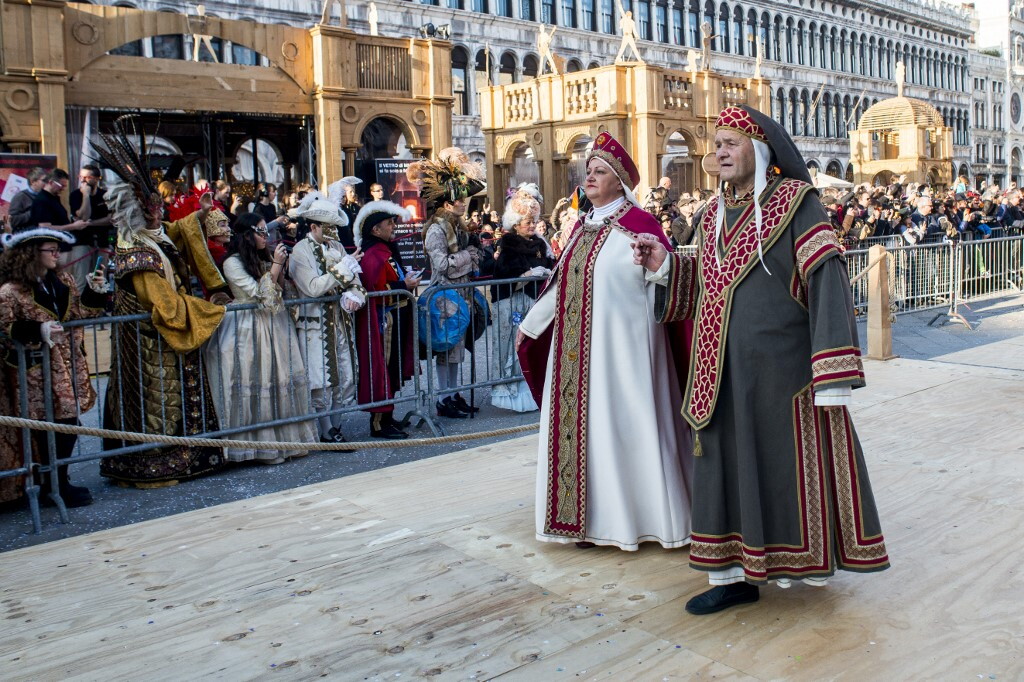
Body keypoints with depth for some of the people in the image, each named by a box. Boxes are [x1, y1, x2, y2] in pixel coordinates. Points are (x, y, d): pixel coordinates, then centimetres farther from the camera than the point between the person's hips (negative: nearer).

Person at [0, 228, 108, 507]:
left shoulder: (63, 280, 10)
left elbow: (80, 313, 14)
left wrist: (94, 292, -2)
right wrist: (38, 331, -25)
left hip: (69, 366, 7)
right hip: (38, 372, -7)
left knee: (70, 421, 9)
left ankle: (59, 481, 25)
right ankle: (56, 487, 11)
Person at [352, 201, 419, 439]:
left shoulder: (388, 250, 15)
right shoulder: (372, 256, -17)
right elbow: (376, 292, -24)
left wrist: (408, 280, 12)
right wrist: (404, 286, -18)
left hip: (397, 317, 10)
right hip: (384, 320, -10)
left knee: (393, 370, 14)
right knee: (382, 370, -5)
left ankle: (387, 417, 24)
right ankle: (379, 423, 2)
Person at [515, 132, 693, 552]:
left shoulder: (638, 225, -6)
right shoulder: (583, 226, 14)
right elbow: (561, 283, 20)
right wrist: (530, 324, 24)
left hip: (621, 343, -7)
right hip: (576, 346, 7)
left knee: (621, 420, -1)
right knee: (580, 421, 8)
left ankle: (636, 515, 13)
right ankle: (591, 516, 19)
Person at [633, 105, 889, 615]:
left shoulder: (796, 201, -6)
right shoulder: (714, 214, 13)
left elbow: (826, 280, -14)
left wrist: (831, 374, -21)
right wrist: (665, 265, 1)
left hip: (780, 365, -6)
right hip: (723, 370, 6)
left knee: (787, 461, 5)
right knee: (726, 462, 8)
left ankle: (801, 560, 25)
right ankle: (734, 573, 18)